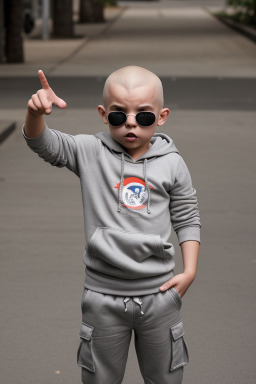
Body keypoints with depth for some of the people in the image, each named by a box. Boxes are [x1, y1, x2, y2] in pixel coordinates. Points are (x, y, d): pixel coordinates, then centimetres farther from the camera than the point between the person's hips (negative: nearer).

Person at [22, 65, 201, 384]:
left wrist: (189, 271, -2)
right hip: (103, 295, -1)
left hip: (159, 294, 1)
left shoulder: (172, 164, -3)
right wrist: (35, 111, -39)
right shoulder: (91, 154, -6)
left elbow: (187, 219, 7)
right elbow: (43, 143, -18)